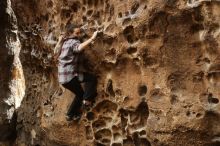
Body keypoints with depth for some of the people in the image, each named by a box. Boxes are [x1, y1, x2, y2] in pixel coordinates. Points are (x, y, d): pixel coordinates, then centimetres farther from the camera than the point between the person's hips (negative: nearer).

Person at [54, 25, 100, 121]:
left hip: (62, 77, 9)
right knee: (92, 78, -4)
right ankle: (87, 100, -12)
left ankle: (71, 114, 30)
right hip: (69, 74, -9)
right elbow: (80, 48, -34)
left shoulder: (64, 42, 18)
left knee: (80, 94, 24)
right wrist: (92, 38, -36)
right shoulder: (73, 42, -9)